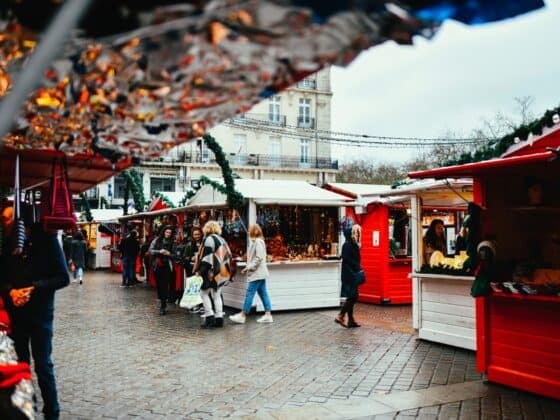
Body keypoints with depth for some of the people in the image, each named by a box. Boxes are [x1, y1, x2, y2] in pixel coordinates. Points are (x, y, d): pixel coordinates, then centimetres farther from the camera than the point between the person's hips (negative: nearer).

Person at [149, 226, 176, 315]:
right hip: (157, 266, 1)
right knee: (159, 285, 7)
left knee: (165, 285, -8)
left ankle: (163, 306, -6)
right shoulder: (157, 240, 4)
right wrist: (159, 251, -15)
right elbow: (150, 251, -1)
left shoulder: (172, 243, 6)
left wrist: (169, 254, -11)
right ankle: (161, 300, 26)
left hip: (167, 267, -1)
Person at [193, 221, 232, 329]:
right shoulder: (222, 240, 16)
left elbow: (204, 256, -15)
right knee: (217, 294, 12)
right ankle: (219, 318, 9)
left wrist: (199, 270, -12)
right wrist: (226, 270, 21)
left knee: (204, 292, 3)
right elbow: (228, 256, 17)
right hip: (222, 272, 8)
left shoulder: (208, 239, -8)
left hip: (212, 272, -8)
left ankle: (209, 316, -4)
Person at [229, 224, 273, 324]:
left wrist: (249, 267, -16)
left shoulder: (258, 242, -13)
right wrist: (248, 267, 11)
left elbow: (259, 258, -21)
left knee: (249, 293, -6)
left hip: (257, 273, -10)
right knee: (263, 293, 8)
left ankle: (242, 315, -3)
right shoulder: (256, 242, 17)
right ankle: (268, 315, 10)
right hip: (260, 273, 10)